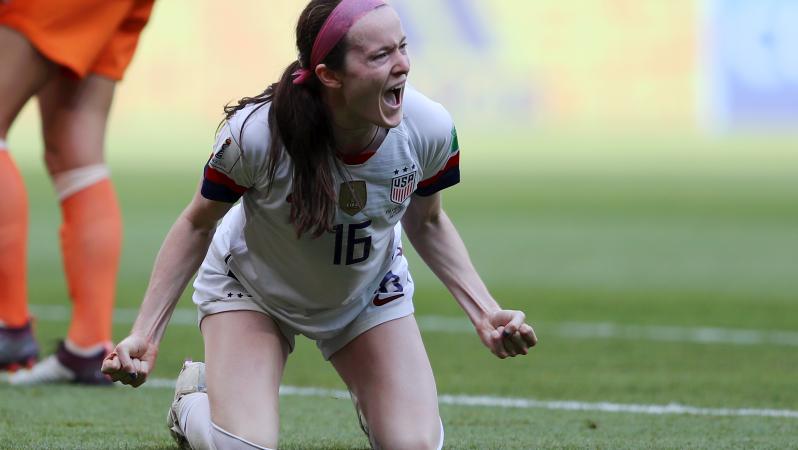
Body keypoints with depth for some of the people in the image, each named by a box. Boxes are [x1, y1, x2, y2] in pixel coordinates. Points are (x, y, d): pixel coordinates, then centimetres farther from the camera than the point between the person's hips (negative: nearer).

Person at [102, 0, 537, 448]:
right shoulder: (255, 133, -36)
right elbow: (198, 225, -16)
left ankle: (372, 405, 26)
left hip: (369, 293, 3)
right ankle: (193, 401, 16)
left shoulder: (430, 128, -26)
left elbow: (426, 222, -3)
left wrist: (485, 311, -14)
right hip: (252, 287, -3)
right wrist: (145, 334, -22)